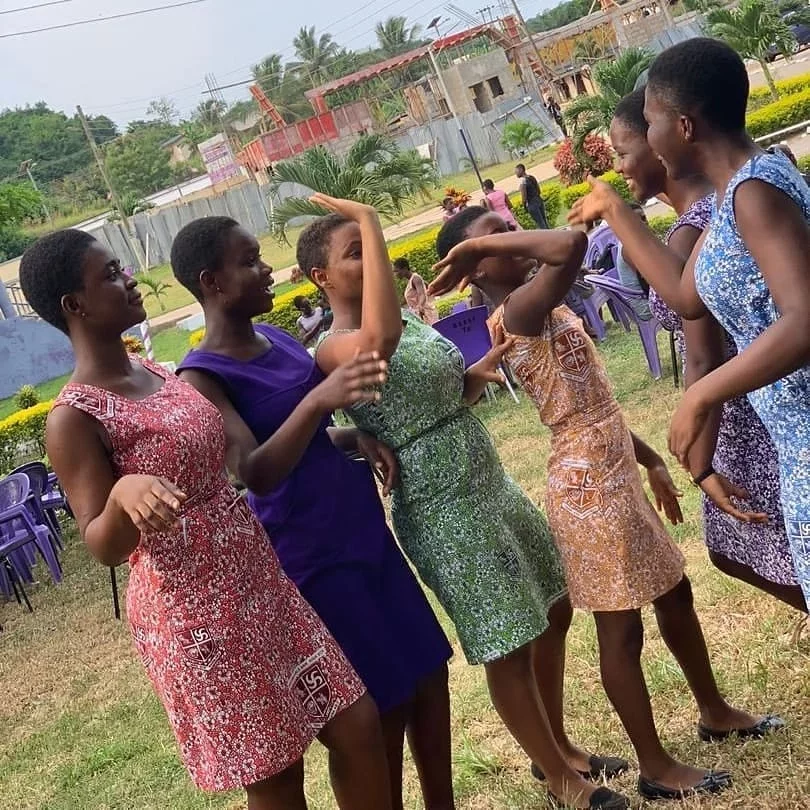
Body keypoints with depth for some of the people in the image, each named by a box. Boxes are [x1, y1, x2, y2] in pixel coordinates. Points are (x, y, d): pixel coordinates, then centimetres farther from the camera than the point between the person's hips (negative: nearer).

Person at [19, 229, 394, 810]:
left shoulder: (159, 371, 8)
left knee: (357, 724, 10)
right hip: (196, 617, -7)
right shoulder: (74, 418, -15)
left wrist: (324, 397, 8)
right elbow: (103, 548, -17)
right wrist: (124, 492, -38)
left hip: (263, 584, 7)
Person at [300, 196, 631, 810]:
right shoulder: (334, 350, -18)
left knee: (554, 612, 20)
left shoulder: (411, 317, 8)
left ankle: (557, 746, 40)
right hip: (445, 513, -9)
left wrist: (483, 371, -2)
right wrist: (371, 226, -36)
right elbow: (380, 339, -43)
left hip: (492, 487, 9)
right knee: (509, 649, 4)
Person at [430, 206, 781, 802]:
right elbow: (572, 244, -39)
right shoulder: (519, 310, -20)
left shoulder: (544, 310, 12)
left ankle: (715, 711, 42)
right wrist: (480, 242, -26)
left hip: (616, 476, 10)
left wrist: (651, 460, 19)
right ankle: (656, 766, 18)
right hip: (588, 486, -10)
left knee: (675, 593, 22)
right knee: (622, 628, 3)